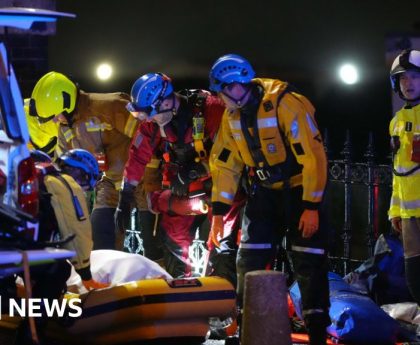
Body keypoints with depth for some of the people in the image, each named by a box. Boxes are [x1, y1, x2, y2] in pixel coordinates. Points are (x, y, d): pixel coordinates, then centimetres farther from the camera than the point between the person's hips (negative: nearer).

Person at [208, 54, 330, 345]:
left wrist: (311, 207, -25)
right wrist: (219, 211, 2)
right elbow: (224, 162, 6)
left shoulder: (285, 104, -24)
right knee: (249, 259, 2)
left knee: (309, 262, -8)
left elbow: (313, 155, -25)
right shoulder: (232, 115, -2)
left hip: (300, 187, -6)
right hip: (265, 189, 6)